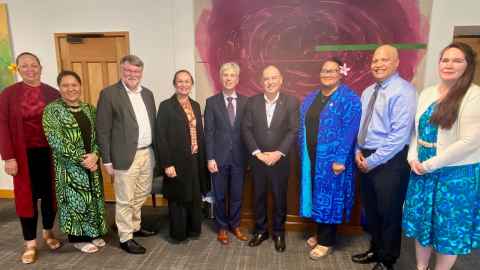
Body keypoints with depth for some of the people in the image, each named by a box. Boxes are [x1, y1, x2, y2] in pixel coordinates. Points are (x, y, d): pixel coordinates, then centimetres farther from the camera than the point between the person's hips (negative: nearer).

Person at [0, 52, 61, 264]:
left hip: (50, 152, 2)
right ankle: (30, 243, 21)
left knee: (50, 193, 12)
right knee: (27, 196, 8)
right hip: (24, 154, -1)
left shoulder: (52, 93, 1)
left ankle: (48, 232, 34)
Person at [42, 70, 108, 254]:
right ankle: (79, 238, 25)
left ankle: (93, 233, 31)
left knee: (93, 198, 13)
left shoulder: (89, 109, 6)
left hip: (91, 163, 5)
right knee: (74, 200, 6)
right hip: (69, 166, -5)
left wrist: (95, 154, -14)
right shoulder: (52, 110, -8)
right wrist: (81, 159, -18)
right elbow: (56, 141, -16)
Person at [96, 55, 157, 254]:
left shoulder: (148, 94, 11)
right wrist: (107, 160, -11)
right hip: (126, 156, -6)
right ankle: (125, 238, 21)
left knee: (141, 196, 19)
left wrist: (155, 151, 11)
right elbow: (102, 130, -9)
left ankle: (135, 227, 38)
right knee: (125, 200, 5)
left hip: (147, 153, 6)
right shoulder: (109, 94, -8)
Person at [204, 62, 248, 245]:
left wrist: (249, 157, 1)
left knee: (237, 194, 12)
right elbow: (209, 132, -3)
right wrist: (210, 158, -9)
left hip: (239, 157, 1)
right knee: (220, 195, 11)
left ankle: (235, 225, 32)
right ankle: (222, 227, 29)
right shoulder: (212, 102, -1)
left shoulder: (245, 102, 4)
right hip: (219, 157, -1)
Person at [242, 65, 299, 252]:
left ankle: (279, 233, 29)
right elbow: (246, 129, -2)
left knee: (280, 197, 11)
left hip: (280, 160, -1)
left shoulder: (291, 102, -3)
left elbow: (293, 131, -8)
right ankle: (260, 230, 31)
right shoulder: (252, 102, 1)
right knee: (258, 196, 12)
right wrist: (257, 153, -11)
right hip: (257, 159, 2)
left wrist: (278, 153, -16)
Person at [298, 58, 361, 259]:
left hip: (332, 158, -6)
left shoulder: (349, 98, -10)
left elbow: (349, 131, -16)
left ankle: (326, 241, 20)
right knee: (318, 194, 15)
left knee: (330, 196, 5)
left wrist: (340, 159, -21)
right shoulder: (311, 98, 10)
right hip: (312, 157, 6)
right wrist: (303, 153, 8)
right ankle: (320, 234, 32)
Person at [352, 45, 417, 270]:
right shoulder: (367, 92, 11)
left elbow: (400, 134, -20)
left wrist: (373, 160, -18)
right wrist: (358, 151, 0)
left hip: (390, 161, -7)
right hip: (366, 159, 7)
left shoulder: (403, 91, -14)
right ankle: (375, 250, 41)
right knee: (370, 209, 20)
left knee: (389, 213, 9)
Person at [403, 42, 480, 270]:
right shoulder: (427, 93, 5)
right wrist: (413, 158, -5)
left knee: (449, 229, 12)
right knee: (421, 222, 16)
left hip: (457, 174, -5)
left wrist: (429, 165, -16)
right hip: (422, 172, 6)